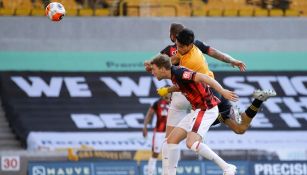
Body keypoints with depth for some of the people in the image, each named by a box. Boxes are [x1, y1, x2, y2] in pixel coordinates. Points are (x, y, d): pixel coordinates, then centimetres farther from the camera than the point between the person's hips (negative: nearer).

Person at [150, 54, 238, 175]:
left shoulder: (179, 73, -18)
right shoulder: (174, 76, 10)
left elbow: (203, 77, -27)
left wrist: (222, 91, -34)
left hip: (207, 109, -10)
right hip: (198, 110, 10)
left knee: (192, 144, -23)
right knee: (172, 140, 7)